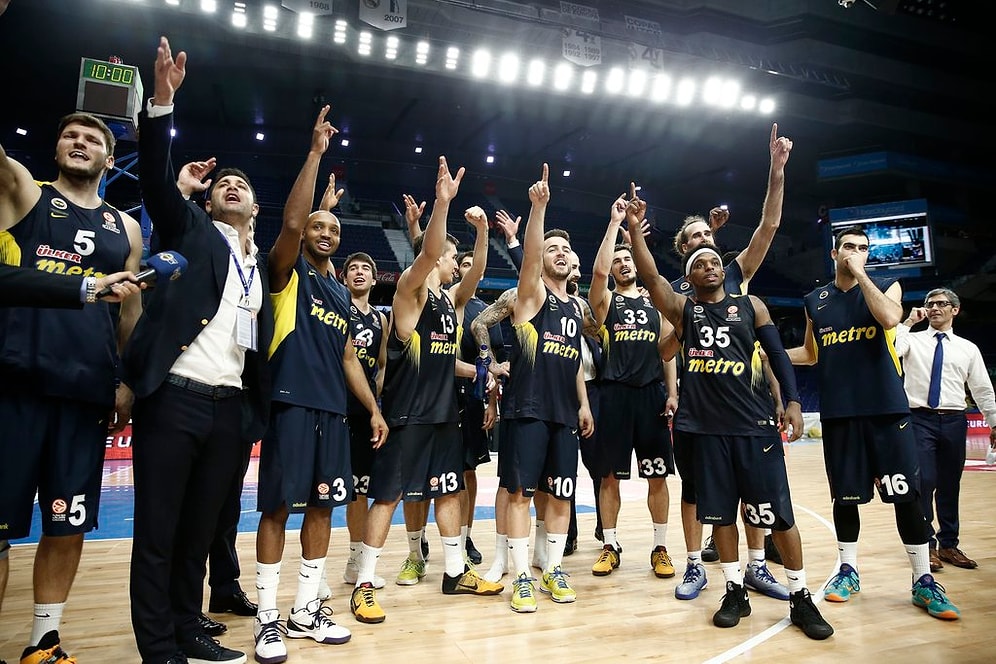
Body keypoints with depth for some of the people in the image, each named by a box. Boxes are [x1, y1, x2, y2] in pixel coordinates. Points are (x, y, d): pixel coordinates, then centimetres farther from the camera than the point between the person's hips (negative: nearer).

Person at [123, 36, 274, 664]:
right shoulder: (189, 228, 9)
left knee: (201, 530, 12)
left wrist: (261, 412, 11)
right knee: (157, 534, 2)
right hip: (173, 397, -4)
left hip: (229, 407, 4)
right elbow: (157, 176, -8)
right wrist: (162, 102, -18)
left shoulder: (260, 267, 19)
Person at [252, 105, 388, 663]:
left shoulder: (342, 292, 18)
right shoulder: (289, 271, 2)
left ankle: (306, 610, 21)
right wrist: (316, 152, -17)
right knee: (278, 507, -2)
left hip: (333, 409, 6)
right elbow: (290, 222, -18)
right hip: (292, 404, -6)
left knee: (322, 506, 9)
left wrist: (374, 408, 12)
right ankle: (268, 618, 10)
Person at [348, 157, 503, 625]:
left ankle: (455, 572, 27)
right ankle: (364, 585, 10)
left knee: (449, 491, 14)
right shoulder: (410, 289, -7)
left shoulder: (449, 300, 16)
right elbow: (427, 252, -28)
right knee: (388, 495, -1)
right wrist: (441, 201, -39)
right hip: (407, 415, -8)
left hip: (444, 413, 8)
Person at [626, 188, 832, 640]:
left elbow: (778, 355, 5)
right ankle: (735, 592, 24)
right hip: (707, 425, 1)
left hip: (754, 422, 0)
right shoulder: (683, 310, 6)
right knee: (720, 512, 9)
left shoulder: (750, 306, 8)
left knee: (777, 513, 3)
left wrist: (793, 403, -6)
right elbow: (650, 277, -8)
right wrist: (634, 228, -19)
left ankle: (801, 598, 19)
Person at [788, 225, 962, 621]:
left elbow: (889, 318, -18)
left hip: (887, 409, -2)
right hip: (838, 413, 2)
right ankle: (848, 570, 23)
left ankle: (924, 581, 13)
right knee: (845, 496, 8)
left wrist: (860, 273, -12)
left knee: (907, 495, -1)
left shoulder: (887, 286, 5)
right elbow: (811, 353, 19)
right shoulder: (815, 300, 10)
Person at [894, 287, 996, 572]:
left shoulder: (968, 349, 11)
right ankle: (926, 545, 6)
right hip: (920, 420, -3)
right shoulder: (912, 340, 3)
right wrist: (908, 321, -12)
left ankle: (948, 545, 23)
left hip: (954, 421, 3)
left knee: (950, 485, 10)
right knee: (924, 482, -7)